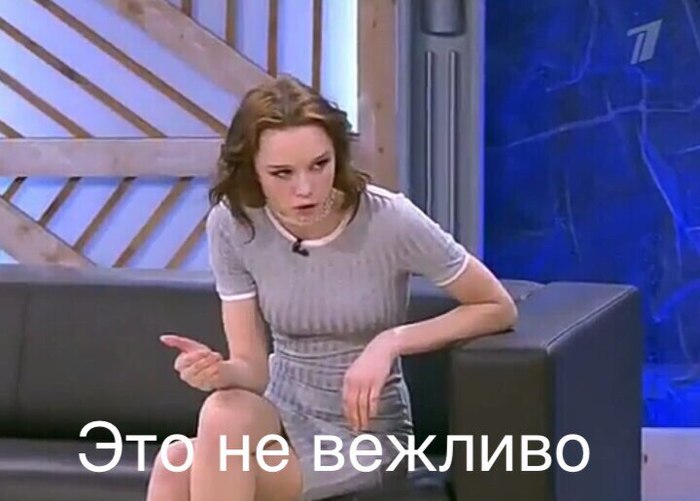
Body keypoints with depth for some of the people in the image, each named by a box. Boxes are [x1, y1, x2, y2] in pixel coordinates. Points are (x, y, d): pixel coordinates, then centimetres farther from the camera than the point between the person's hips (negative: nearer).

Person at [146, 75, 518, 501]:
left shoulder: (390, 221, -19)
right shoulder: (232, 225, -10)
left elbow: (499, 309, -9)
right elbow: (252, 367, -7)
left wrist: (391, 342, -22)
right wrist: (219, 371, -31)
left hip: (363, 432, -3)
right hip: (280, 414, 4)